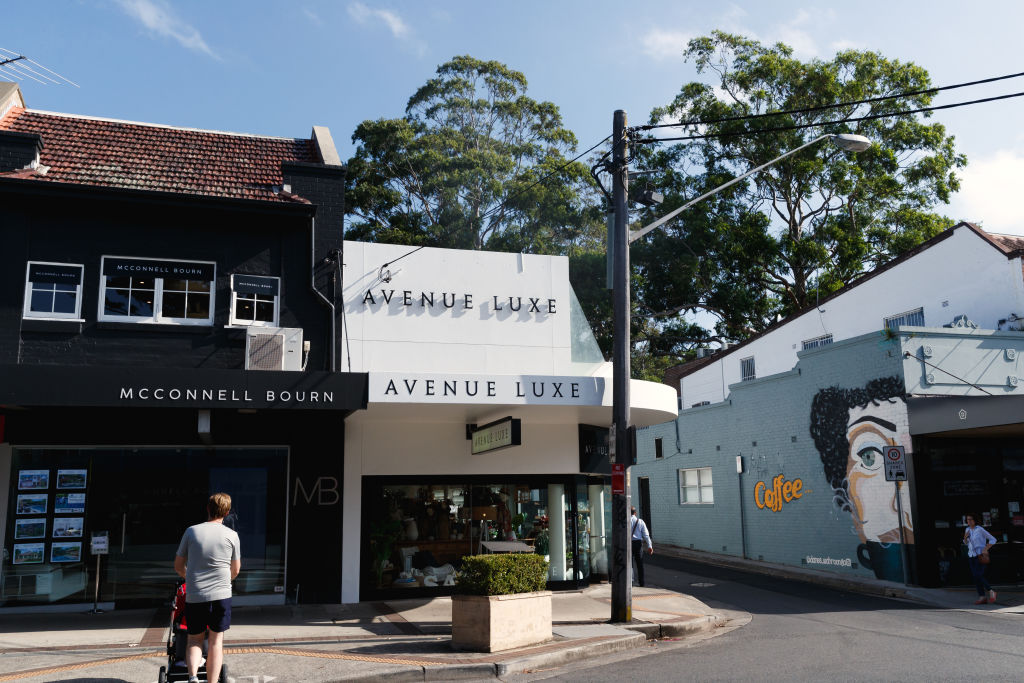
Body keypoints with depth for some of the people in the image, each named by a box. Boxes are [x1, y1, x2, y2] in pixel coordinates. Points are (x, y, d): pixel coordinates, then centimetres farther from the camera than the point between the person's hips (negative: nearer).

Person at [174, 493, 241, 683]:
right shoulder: (232, 535, 1)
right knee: (216, 640, 8)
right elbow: (236, 569, 11)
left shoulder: (191, 531, 1)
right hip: (221, 595, -1)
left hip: (194, 596, 1)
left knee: (194, 639, 14)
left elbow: (178, 566, 10)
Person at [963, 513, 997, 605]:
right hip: (971, 555, 6)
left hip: (980, 555, -6)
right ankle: (982, 597, 3)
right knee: (975, 577, 0)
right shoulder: (967, 529, 10)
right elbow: (966, 543, 20)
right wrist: (965, 537, -1)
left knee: (978, 576, -15)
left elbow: (993, 539, -5)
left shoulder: (980, 529, -9)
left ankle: (991, 591, 4)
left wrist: (985, 549, -16)